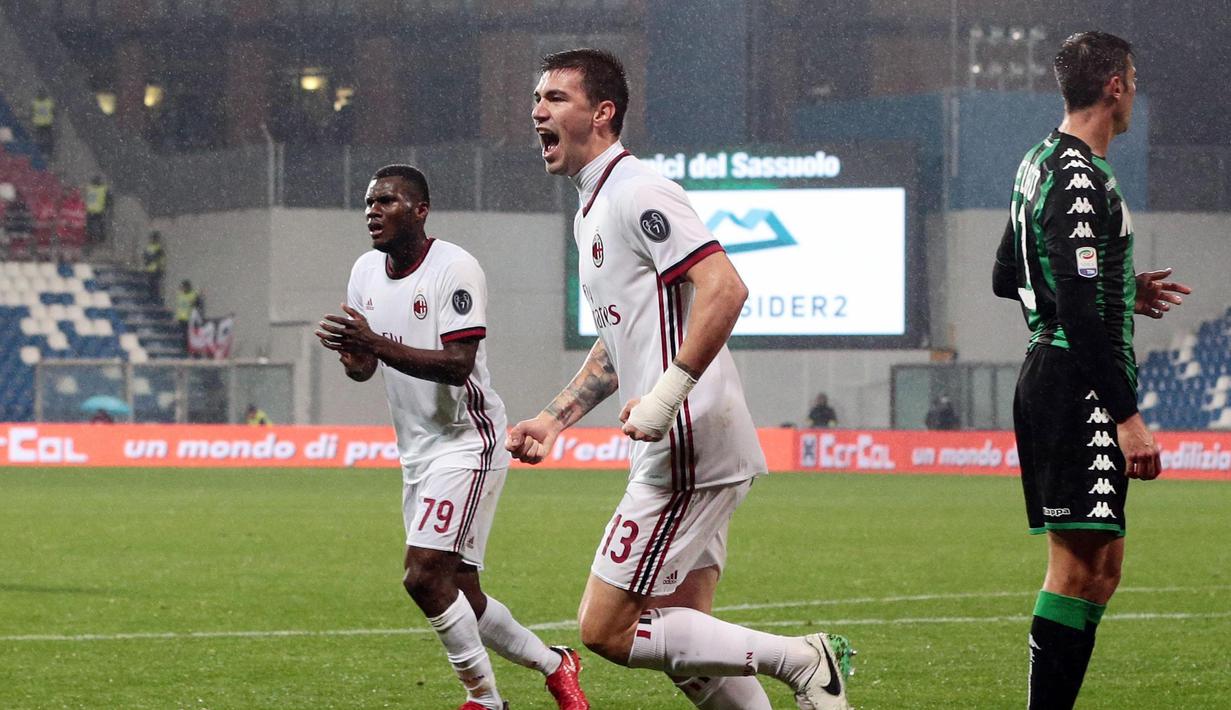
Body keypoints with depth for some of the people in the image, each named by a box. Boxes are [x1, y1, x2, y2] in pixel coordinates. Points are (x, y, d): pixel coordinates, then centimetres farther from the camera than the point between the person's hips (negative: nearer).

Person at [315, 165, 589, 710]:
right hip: (417, 453, 8)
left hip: (466, 444, -8)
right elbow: (365, 369, 13)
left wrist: (377, 344, -33)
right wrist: (347, 348, -11)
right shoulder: (367, 271, 8)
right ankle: (553, 665, 29)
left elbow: (458, 365, -25)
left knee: (424, 578, -19)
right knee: (459, 595, 10)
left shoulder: (454, 268, -16)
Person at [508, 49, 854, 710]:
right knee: (678, 637, 11)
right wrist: (553, 419, 23)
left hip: (689, 449, -10)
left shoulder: (637, 194, -12)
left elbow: (725, 288, -23)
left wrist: (666, 396, -26)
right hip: (675, 455, 10)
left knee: (606, 630, -9)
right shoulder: (591, 212, 20)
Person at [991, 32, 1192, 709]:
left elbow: (1008, 278, 26)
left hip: (1046, 376, 11)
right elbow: (1079, 311, -22)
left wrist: (1122, 291, 28)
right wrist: (1127, 417, -22)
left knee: (1098, 566, 13)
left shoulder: (1040, 163, 15)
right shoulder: (1081, 178, -17)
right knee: (1082, 568, -12)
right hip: (1080, 390, -11)